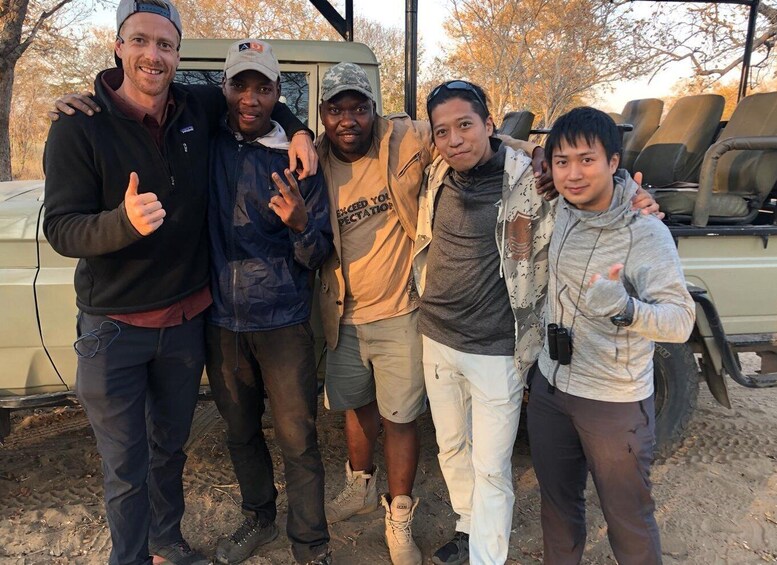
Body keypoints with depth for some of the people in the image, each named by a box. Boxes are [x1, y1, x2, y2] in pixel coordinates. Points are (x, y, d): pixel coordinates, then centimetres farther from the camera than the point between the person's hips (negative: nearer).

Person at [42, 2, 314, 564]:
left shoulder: (198, 108, -2)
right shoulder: (78, 128, -13)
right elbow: (61, 230, -17)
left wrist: (297, 129, -2)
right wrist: (125, 221, -37)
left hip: (186, 319, 4)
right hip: (114, 328, -4)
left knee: (171, 446, 23)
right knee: (126, 466, 6)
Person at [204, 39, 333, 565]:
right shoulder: (206, 144, 1)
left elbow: (318, 255, -5)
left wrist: (301, 225, -25)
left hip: (284, 323, -3)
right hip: (221, 320, 3)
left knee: (298, 439, 4)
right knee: (241, 429, 19)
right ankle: (259, 517, 42)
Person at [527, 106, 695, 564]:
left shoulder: (645, 233, -21)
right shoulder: (565, 210, -4)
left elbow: (681, 321, -27)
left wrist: (624, 309, -46)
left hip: (615, 403, -5)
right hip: (550, 388, 6)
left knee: (629, 520, 13)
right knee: (558, 504, 24)